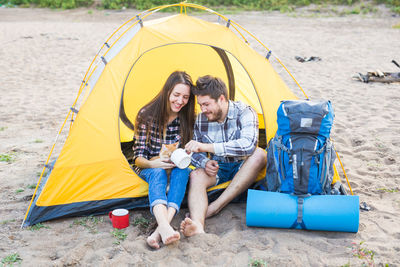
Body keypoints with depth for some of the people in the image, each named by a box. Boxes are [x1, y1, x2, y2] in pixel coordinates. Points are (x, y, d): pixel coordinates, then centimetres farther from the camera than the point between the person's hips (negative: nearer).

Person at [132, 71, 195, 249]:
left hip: (176, 168, 2)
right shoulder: (146, 115, -13)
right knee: (158, 173, -38)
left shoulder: (188, 118, -7)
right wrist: (151, 163, -35)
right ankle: (165, 227, -64)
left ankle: (160, 230, -52)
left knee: (182, 171, -34)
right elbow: (138, 157, -12)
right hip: (149, 168, -2)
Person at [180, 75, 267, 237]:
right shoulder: (201, 119, -4)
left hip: (241, 168, -2)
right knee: (196, 176, -28)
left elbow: (248, 145, -36)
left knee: (259, 154, -33)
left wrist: (206, 146, -39)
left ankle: (215, 207, -35)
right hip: (217, 169, 3)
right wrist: (204, 163, -20)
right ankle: (197, 226, -56)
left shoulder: (245, 113, -18)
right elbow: (196, 153, 6)